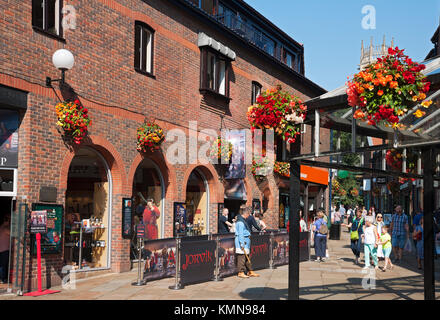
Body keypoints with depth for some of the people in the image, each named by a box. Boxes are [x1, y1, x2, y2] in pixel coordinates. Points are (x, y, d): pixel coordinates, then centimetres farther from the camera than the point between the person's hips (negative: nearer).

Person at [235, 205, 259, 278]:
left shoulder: (243, 220, 16)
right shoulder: (240, 222, -16)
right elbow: (240, 233, -19)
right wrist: (242, 244, -21)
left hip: (245, 242, 11)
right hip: (242, 241, -11)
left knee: (247, 257, 14)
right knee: (241, 257, -6)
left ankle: (250, 272, 20)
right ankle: (241, 272, -1)